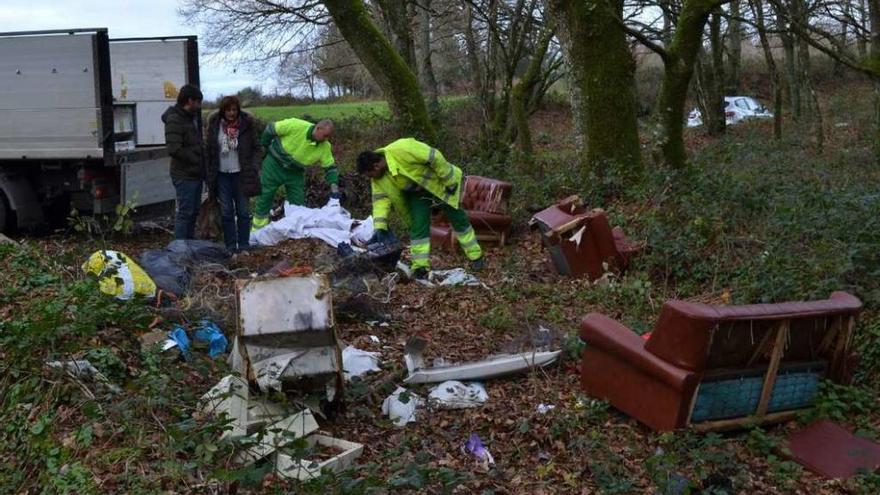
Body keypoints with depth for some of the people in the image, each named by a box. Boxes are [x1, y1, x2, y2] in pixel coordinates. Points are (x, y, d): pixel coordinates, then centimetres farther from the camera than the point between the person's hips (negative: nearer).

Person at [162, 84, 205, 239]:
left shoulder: (193, 117, 16)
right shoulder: (174, 120, -14)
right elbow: (174, 149, -24)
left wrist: (202, 166, 10)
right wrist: (195, 158, -15)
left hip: (196, 174, 9)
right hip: (184, 175, -9)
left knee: (193, 212, 15)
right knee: (185, 213, -6)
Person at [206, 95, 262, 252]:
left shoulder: (246, 123, -4)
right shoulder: (215, 124, 0)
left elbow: (256, 148, 1)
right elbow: (210, 149, 5)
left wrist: (253, 168, -11)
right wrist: (210, 174, 1)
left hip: (240, 174, -1)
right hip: (222, 175, 1)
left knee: (243, 211, 5)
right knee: (226, 212, 6)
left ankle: (244, 245, 15)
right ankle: (230, 246, 13)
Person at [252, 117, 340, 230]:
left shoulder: (325, 147, -16)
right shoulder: (296, 126, -29)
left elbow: (330, 167, -6)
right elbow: (270, 129, -18)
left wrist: (334, 187, -22)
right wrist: (265, 148, -5)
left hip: (295, 173, 3)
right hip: (274, 165, -3)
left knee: (298, 204, 4)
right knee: (264, 198, 3)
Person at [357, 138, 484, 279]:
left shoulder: (401, 150, -37)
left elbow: (435, 157, -33)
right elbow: (380, 200, -11)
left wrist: (450, 181, -24)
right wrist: (379, 228, -21)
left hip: (439, 183, -5)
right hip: (418, 193, 5)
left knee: (459, 220, 6)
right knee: (418, 226, -5)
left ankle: (476, 256, 20)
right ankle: (421, 266, 3)